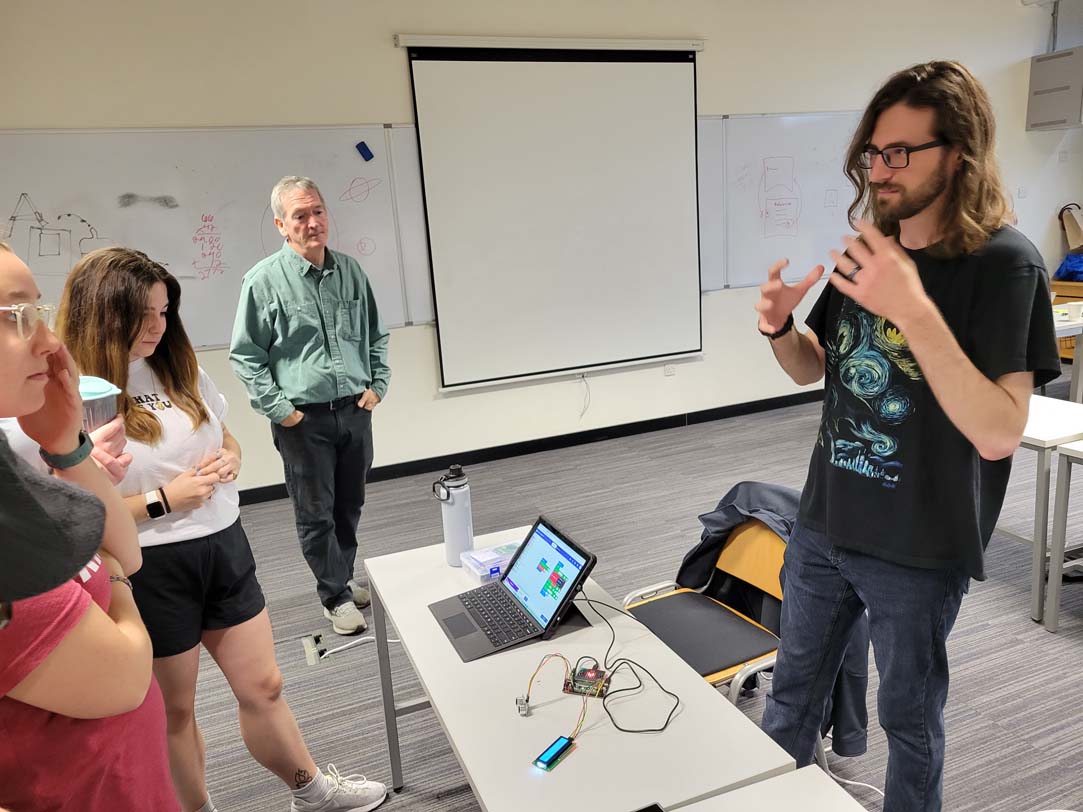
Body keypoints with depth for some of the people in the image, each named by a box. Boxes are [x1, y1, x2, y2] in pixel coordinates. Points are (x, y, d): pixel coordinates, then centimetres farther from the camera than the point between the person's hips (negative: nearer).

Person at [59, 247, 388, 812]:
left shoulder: (179, 368, 5)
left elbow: (225, 437, 18)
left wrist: (229, 461, -4)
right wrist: (162, 500, -20)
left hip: (224, 545, 5)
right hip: (149, 567, -5)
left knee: (262, 686, 15)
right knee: (173, 709, 16)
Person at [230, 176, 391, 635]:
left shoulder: (351, 271, 5)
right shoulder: (264, 280, -8)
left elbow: (375, 335, 15)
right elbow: (245, 355, -5)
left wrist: (377, 384, 5)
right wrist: (277, 408, -10)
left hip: (355, 410, 4)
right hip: (303, 419, -4)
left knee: (350, 504, 17)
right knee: (316, 512, 6)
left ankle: (343, 578, 36)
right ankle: (335, 596, 22)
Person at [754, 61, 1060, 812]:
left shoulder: (1004, 264, -16)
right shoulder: (869, 250, 2)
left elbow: (998, 433, -24)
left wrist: (914, 310, -32)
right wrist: (780, 327, -10)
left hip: (919, 549, -5)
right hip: (823, 524, 6)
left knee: (910, 719, 16)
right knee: (792, 695, 20)